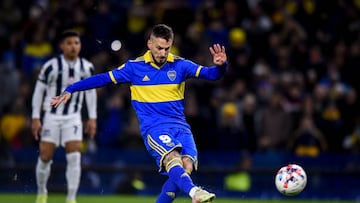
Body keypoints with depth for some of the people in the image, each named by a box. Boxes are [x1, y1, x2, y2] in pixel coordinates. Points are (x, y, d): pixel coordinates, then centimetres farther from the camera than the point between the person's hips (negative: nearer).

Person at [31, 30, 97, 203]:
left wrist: (92, 118, 9)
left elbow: (90, 92, 12)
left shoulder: (86, 67, -1)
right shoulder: (51, 66, -12)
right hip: (51, 116, -2)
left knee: (74, 157, -12)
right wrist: (35, 118, -7)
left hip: (73, 117, 2)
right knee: (45, 158, 2)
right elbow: (39, 90, -4)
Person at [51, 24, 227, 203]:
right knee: (173, 158, -31)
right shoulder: (135, 67, 4)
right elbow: (103, 78, 9)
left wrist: (220, 66, -23)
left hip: (180, 126, 3)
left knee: (187, 165, -22)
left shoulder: (180, 65, 7)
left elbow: (210, 74, 1)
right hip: (153, 127, -3)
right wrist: (70, 90, 6)